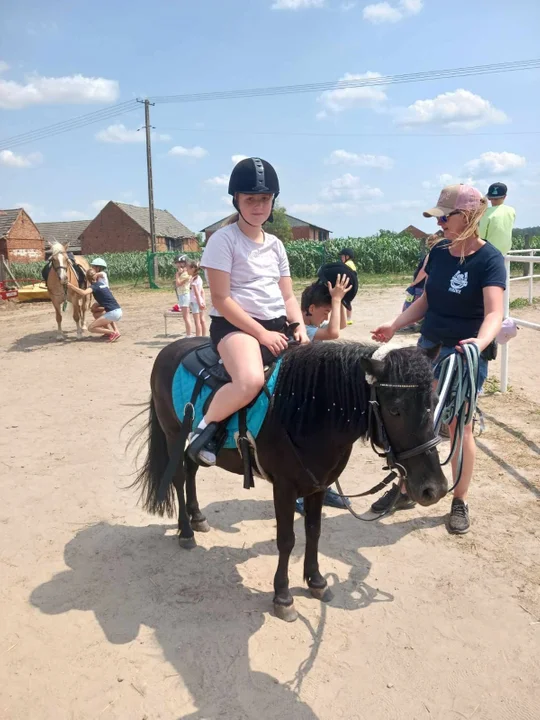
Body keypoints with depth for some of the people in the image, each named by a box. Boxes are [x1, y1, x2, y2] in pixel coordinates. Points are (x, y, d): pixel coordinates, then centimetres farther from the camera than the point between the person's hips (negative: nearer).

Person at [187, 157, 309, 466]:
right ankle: (205, 427, -8)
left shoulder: (275, 244, 14)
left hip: (278, 325, 7)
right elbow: (221, 299, -13)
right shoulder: (224, 240, -6)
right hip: (236, 325, -7)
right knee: (251, 381, -35)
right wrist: (262, 334, -16)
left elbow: (288, 296, 15)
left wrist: (300, 327, -4)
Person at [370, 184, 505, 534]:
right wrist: (395, 325, 2)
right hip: (429, 347, 6)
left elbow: (494, 312, -29)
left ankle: (460, 501, 23)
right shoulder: (439, 252, 2)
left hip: (464, 354, -6)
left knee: (459, 427, 4)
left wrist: (480, 342, -48)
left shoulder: (489, 258, -16)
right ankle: (405, 489, 29)